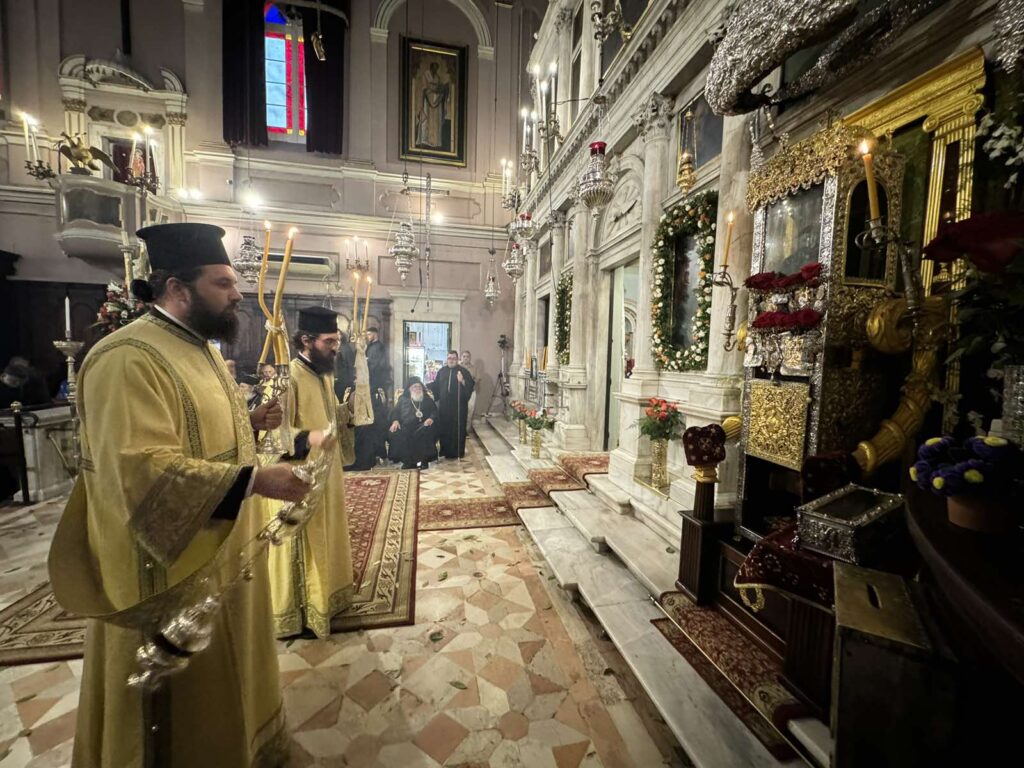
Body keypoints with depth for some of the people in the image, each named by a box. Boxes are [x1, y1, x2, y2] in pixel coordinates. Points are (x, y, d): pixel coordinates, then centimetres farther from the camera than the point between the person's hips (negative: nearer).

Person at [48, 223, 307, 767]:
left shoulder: (200, 349, 9)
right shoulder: (128, 359, -23)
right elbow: (143, 469, -30)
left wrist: (251, 421, 1)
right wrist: (254, 480, -33)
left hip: (221, 546, 10)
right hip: (173, 563, -10)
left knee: (222, 668, 27)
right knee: (182, 685, 13)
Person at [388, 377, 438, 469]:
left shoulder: (427, 400, 18)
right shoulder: (403, 399, 20)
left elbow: (434, 411, 10)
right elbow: (395, 411, 14)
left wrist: (431, 418, -12)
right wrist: (395, 421, -7)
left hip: (422, 426, -1)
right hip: (405, 426, 1)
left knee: (427, 431, -34)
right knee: (396, 434, -27)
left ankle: (424, 460, -21)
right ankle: (407, 461, -15)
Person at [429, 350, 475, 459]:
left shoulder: (464, 371, 1)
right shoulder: (441, 371, 12)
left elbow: (471, 385, -7)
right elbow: (436, 385, 14)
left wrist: (462, 381, -24)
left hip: (459, 405, -3)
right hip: (444, 405, 3)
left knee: (458, 429, 1)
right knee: (444, 428, 7)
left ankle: (458, 452, 10)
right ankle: (445, 451, 19)